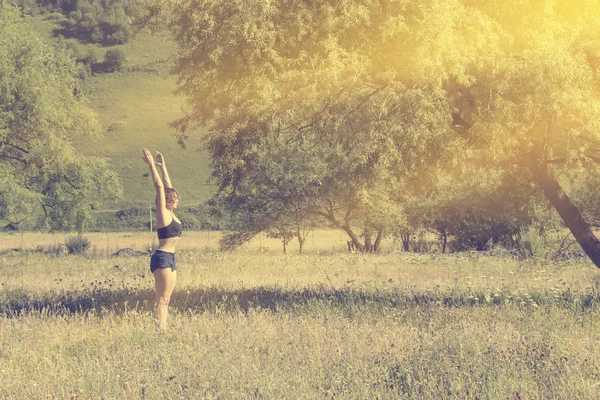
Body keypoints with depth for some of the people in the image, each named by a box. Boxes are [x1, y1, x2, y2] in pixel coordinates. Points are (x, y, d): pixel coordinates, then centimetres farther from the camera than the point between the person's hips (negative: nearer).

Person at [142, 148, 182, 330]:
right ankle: (160, 328, -11)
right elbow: (159, 186, -12)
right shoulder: (163, 213, -7)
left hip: (169, 259, 9)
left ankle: (164, 328, 9)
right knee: (161, 298, -10)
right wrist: (152, 166, -11)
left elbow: (167, 186, 21)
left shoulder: (170, 214, 13)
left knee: (166, 299, 8)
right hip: (162, 258, -9)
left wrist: (162, 166, 23)